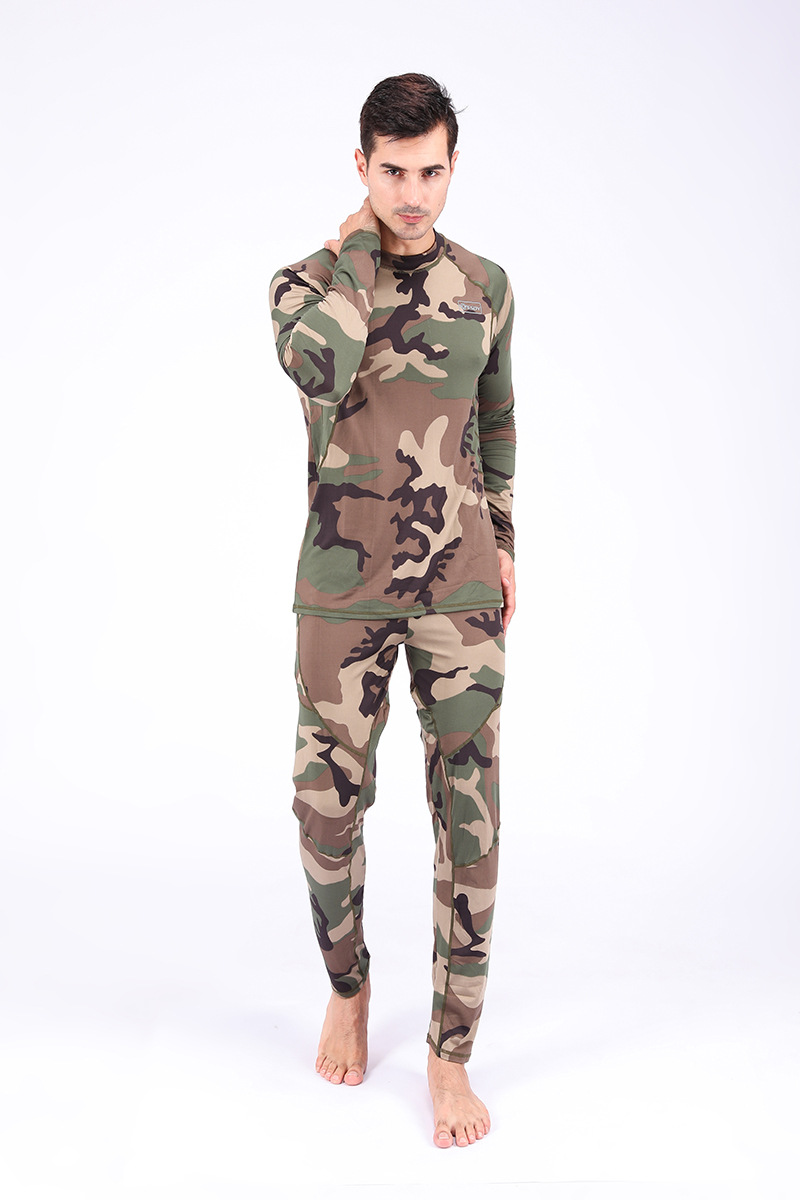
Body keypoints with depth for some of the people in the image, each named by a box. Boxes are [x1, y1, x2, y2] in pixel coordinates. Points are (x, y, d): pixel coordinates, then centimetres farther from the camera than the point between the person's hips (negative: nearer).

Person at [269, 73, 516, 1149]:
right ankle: (347, 988, 34)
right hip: (344, 585, -1)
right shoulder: (305, 282, -3)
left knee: (468, 812, -4)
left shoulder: (485, 284, 6)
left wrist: (502, 548, 15)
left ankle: (450, 1054, 11)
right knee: (331, 804, 4)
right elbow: (319, 373, -28)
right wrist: (358, 243, -14)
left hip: (458, 584, 1)